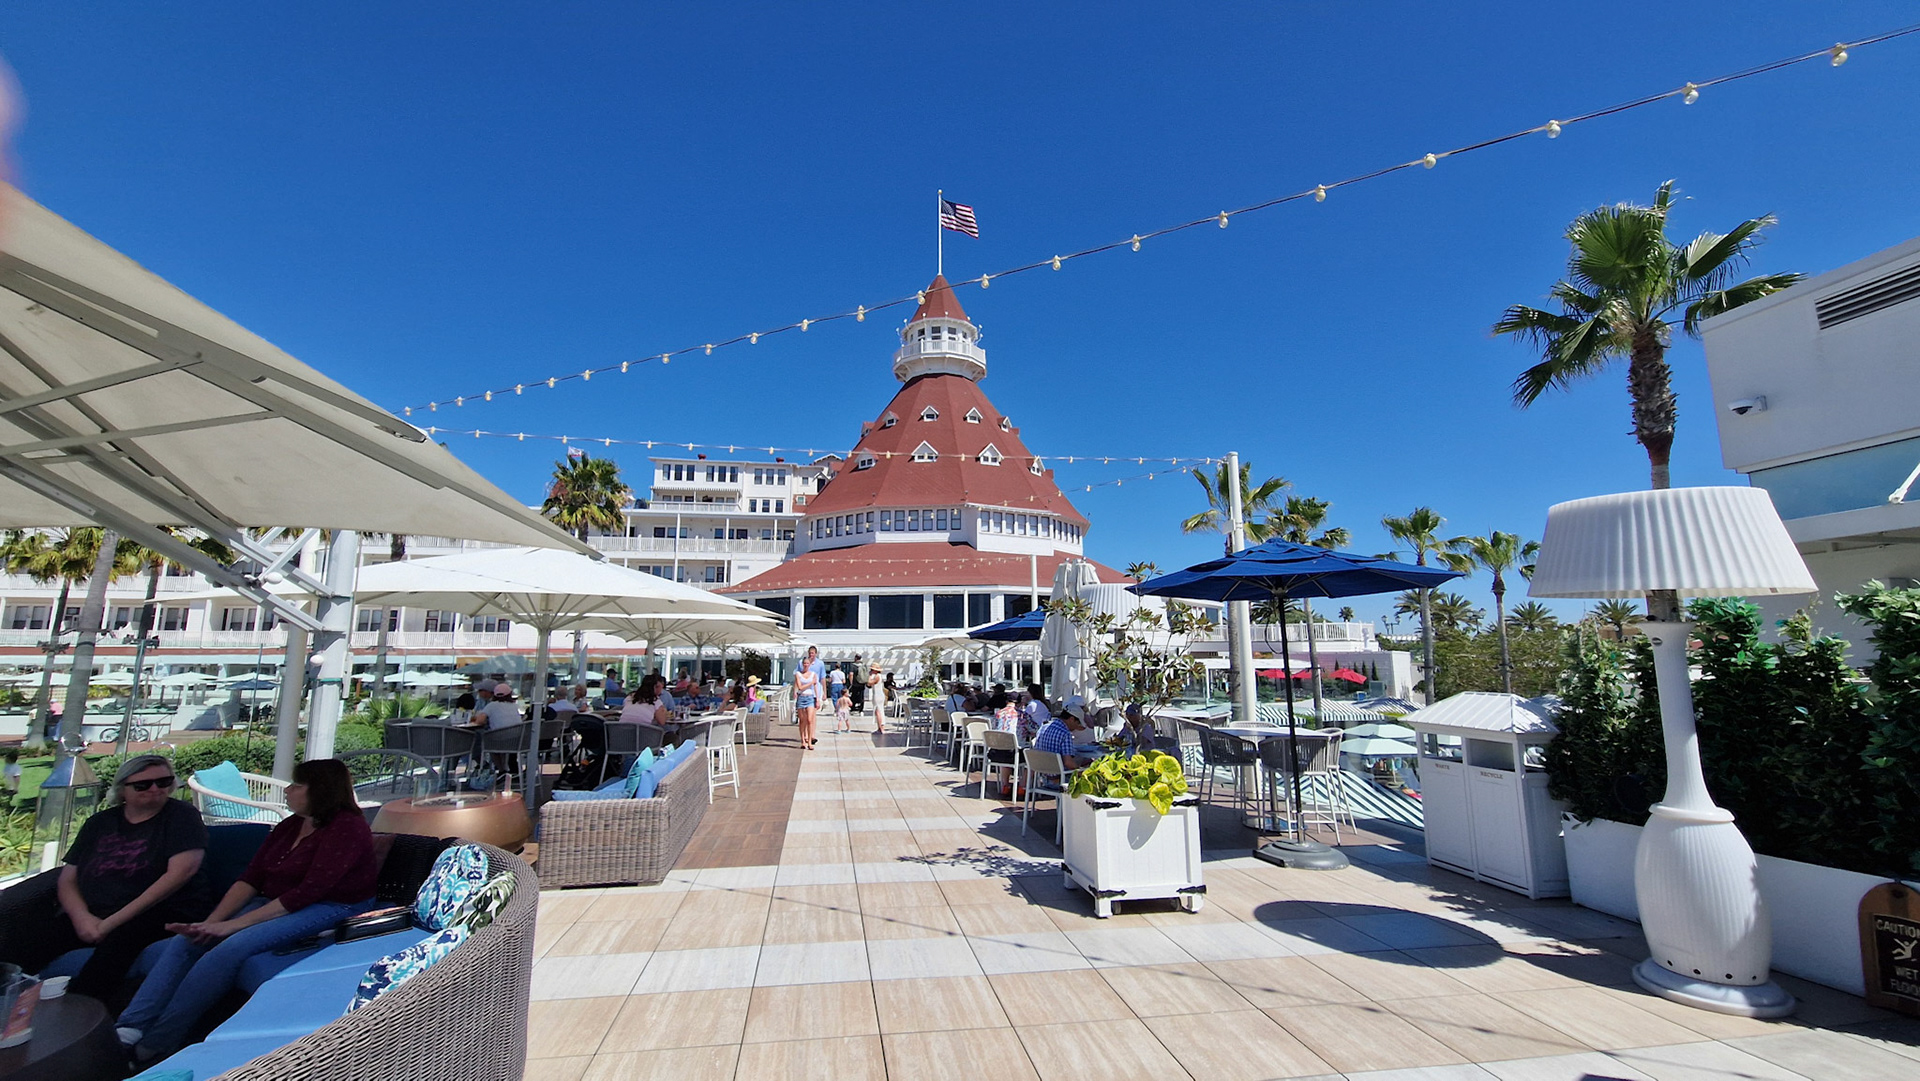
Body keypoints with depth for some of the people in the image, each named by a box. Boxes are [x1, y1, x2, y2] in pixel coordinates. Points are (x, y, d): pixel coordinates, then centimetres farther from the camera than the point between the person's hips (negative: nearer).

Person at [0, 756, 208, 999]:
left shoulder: (181, 815, 2)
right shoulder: (100, 824, 18)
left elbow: (181, 871, -10)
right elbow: (67, 880, 13)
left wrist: (115, 921, -14)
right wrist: (82, 918, -9)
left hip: (160, 913, -5)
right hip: (93, 915, 5)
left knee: (118, 939, -36)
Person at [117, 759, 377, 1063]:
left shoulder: (347, 828, -17)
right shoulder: (290, 825, 12)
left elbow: (309, 891, -21)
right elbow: (250, 878, 7)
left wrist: (234, 924, -18)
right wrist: (211, 922, -8)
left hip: (329, 910, -9)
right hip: (276, 904, 9)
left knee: (229, 949, -26)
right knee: (185, 941, -7)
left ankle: (153, 1048, -13)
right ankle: (130, 1029, -10)